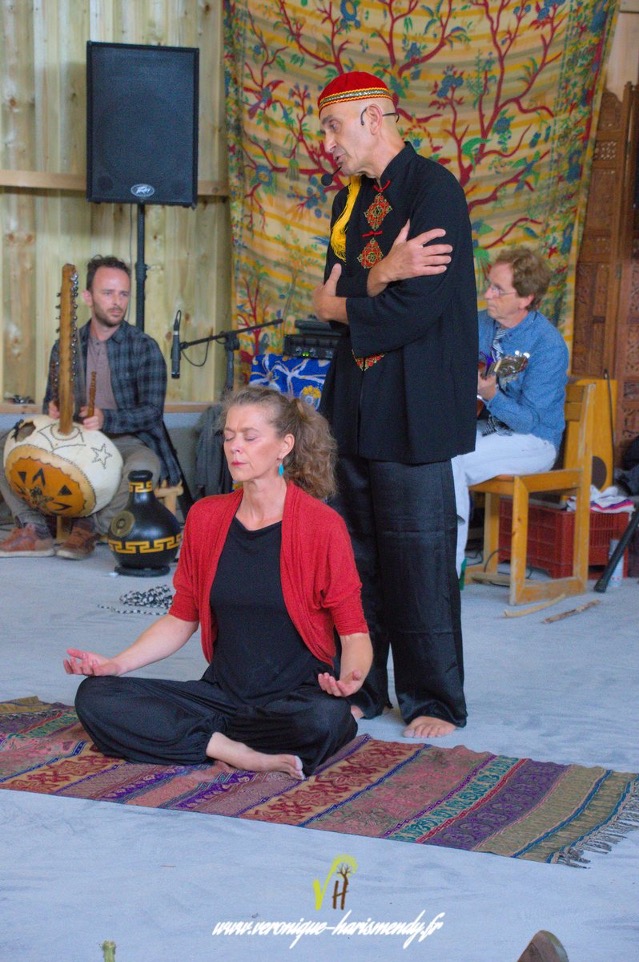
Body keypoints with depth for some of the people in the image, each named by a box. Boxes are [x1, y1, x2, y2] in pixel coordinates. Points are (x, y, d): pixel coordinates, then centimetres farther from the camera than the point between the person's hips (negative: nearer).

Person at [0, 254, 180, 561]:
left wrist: (105, 419, -27)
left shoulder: (143, 347, -3)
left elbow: (152, 411, -10)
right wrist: (53, 409, -9)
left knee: (144, 466, -39)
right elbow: (52, 400, 18)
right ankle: (34, 531, -15)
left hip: (129, 442, -4)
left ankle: (91, 528, -18)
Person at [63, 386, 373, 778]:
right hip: (222, 693, 4)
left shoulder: (322, 525, -8)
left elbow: (354, 631, -6)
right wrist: (116, 664, -1)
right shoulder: (205, 517, 6)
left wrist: (350, 678, -28)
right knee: (95, 697, -14)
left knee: (326, 719, -39)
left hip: (298, 695, -4)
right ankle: (240, 753, -20)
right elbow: (181, 619, 13)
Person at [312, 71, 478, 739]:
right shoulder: (349, 199, 15)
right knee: (353, 548, 10)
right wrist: (380, 276, -14)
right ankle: (357, 689, 21)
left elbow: (418, 307, -18)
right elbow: (334, 294, 8)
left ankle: (433, 701, 10)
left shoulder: (434, 190, -10)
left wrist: (339, 308, -2)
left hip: (412, 407, -7)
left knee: (417, 551, -2)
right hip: (354, 401, 8)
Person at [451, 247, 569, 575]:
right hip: (481, 426, 7)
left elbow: (528, 420, -22)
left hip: (531, 440, -7)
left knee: (450, 462, -29)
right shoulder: (480, 323, 2)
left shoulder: (548, 346, -19)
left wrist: (490, 395, -38)